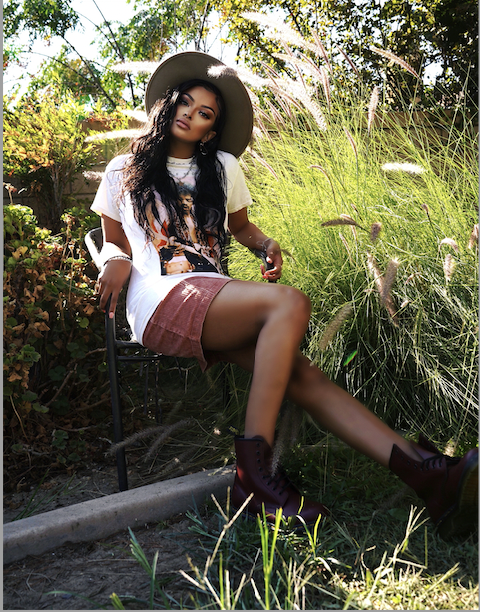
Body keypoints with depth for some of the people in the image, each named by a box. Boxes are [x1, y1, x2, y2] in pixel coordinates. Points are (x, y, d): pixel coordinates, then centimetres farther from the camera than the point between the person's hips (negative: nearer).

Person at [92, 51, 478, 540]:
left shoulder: (223, 168, 24)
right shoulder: (124, 171, 17)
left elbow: (241, 226, 34)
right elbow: (114, 241, 19)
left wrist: (267, 244, 10)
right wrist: (117, 260, -6)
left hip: (216, 306, 4)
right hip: (160, 302, -4)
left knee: (302, 375, -24)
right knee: (290, 303, -32)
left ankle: (425, 473, -40)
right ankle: (253, 470, -35)